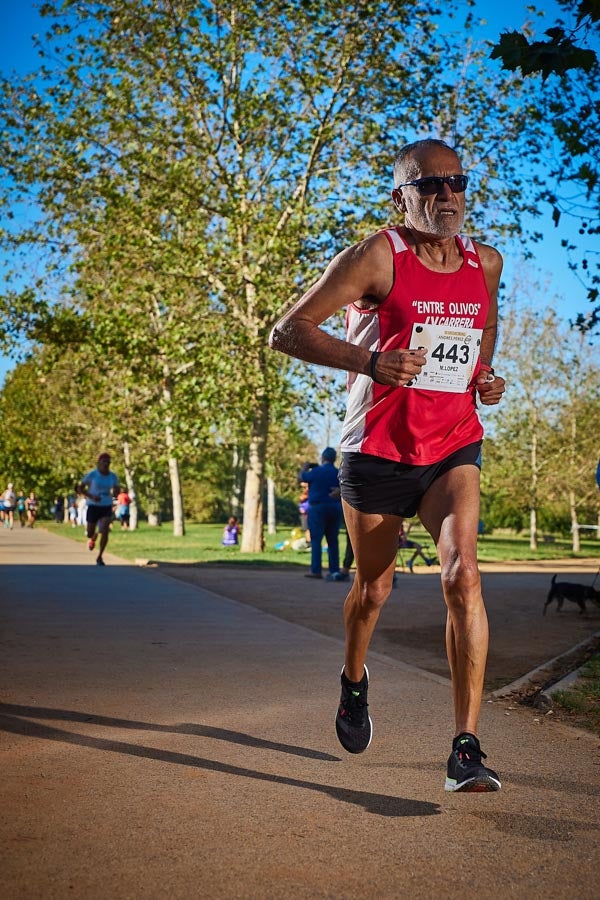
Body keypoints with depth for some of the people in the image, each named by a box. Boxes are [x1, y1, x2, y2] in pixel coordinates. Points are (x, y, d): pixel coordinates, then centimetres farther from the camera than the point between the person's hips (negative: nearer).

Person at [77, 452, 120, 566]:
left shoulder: (113, 476, 1)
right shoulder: (92, 475, -9)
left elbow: (116, 491, 12)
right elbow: (80, 488, -6)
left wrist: (113, 493, -14)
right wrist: (91, 497, -20)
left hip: (107, 507, 2)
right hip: (93, 506, -2)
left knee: (105, 531, -15)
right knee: (90, 533, 4)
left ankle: (99, 557, -4)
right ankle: (92, 538, 44)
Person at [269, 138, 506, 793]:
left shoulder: (486, 263, 6)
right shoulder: (377, 257, -9)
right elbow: (286, 331, -11)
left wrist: (486, 378, 7)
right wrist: (369, 361, -26)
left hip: (453, 449, 2)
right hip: (377, 451, -2)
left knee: (462, 576, -19)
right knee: (373, 590, 12)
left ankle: (466, 750, -16)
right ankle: (354, 681, 47)